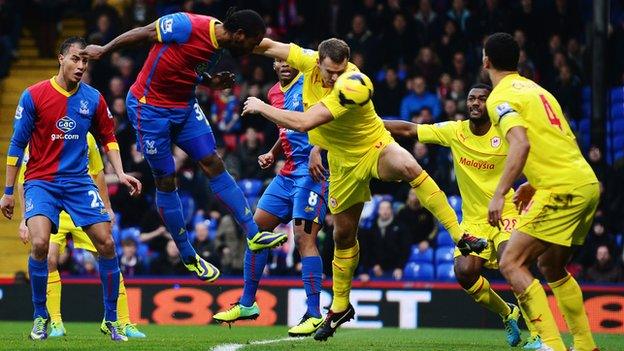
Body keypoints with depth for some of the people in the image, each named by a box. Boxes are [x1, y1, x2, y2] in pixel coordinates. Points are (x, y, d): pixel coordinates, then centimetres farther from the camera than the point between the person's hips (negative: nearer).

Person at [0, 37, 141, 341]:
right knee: (40, 243, -24)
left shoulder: (93, 99, 2)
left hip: (79, 182, 3)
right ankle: (40, 316, -4)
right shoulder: (34, 96, -7)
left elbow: (107, 138, 14)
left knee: (106, 244, -6)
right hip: (40, 181, -3)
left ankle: (111, 319, 10)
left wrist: (120, 173, -1)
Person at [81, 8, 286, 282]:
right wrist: (104, 50, -5)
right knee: (166, 181, 1)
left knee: (214, 164, 0)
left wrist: (211, 82, -4)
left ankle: (254, 235, -1)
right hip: (149, 108, -7)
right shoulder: (187, 26, -25)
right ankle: (188, 257, 11)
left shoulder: (217, 46, 0)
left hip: (184, 107, 7)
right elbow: (144, 33, -15)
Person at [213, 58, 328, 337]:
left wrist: (316, 150, -30)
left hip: (312, 171, -9)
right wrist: (272, 154, 13)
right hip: (287, 173, 9)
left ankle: (314, 314, -13)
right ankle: (247, 303, 18)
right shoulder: (275, 93, 17)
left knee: (304, 238, -15)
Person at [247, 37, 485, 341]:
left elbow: (303, 123, -39)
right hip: (343, 162, 5)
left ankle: (460, 236, -37)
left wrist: (261, 107, -29)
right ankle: (340, 307, 30)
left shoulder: (352, 85, -33)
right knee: (343, 234, 11)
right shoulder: (310, 62, -16)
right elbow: (270, 46, 0)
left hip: (375, 149, -5)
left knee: (408, 166, -39)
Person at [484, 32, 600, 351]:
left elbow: (521, 144, -21)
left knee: (511, 263, -7)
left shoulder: (501, 97, -5)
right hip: (588, 183, 9)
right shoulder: (536, 89, 22)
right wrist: (535, 185, 29)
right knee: (551, 266, 22)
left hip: (562, 190, -9)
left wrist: (499, 194, -24)